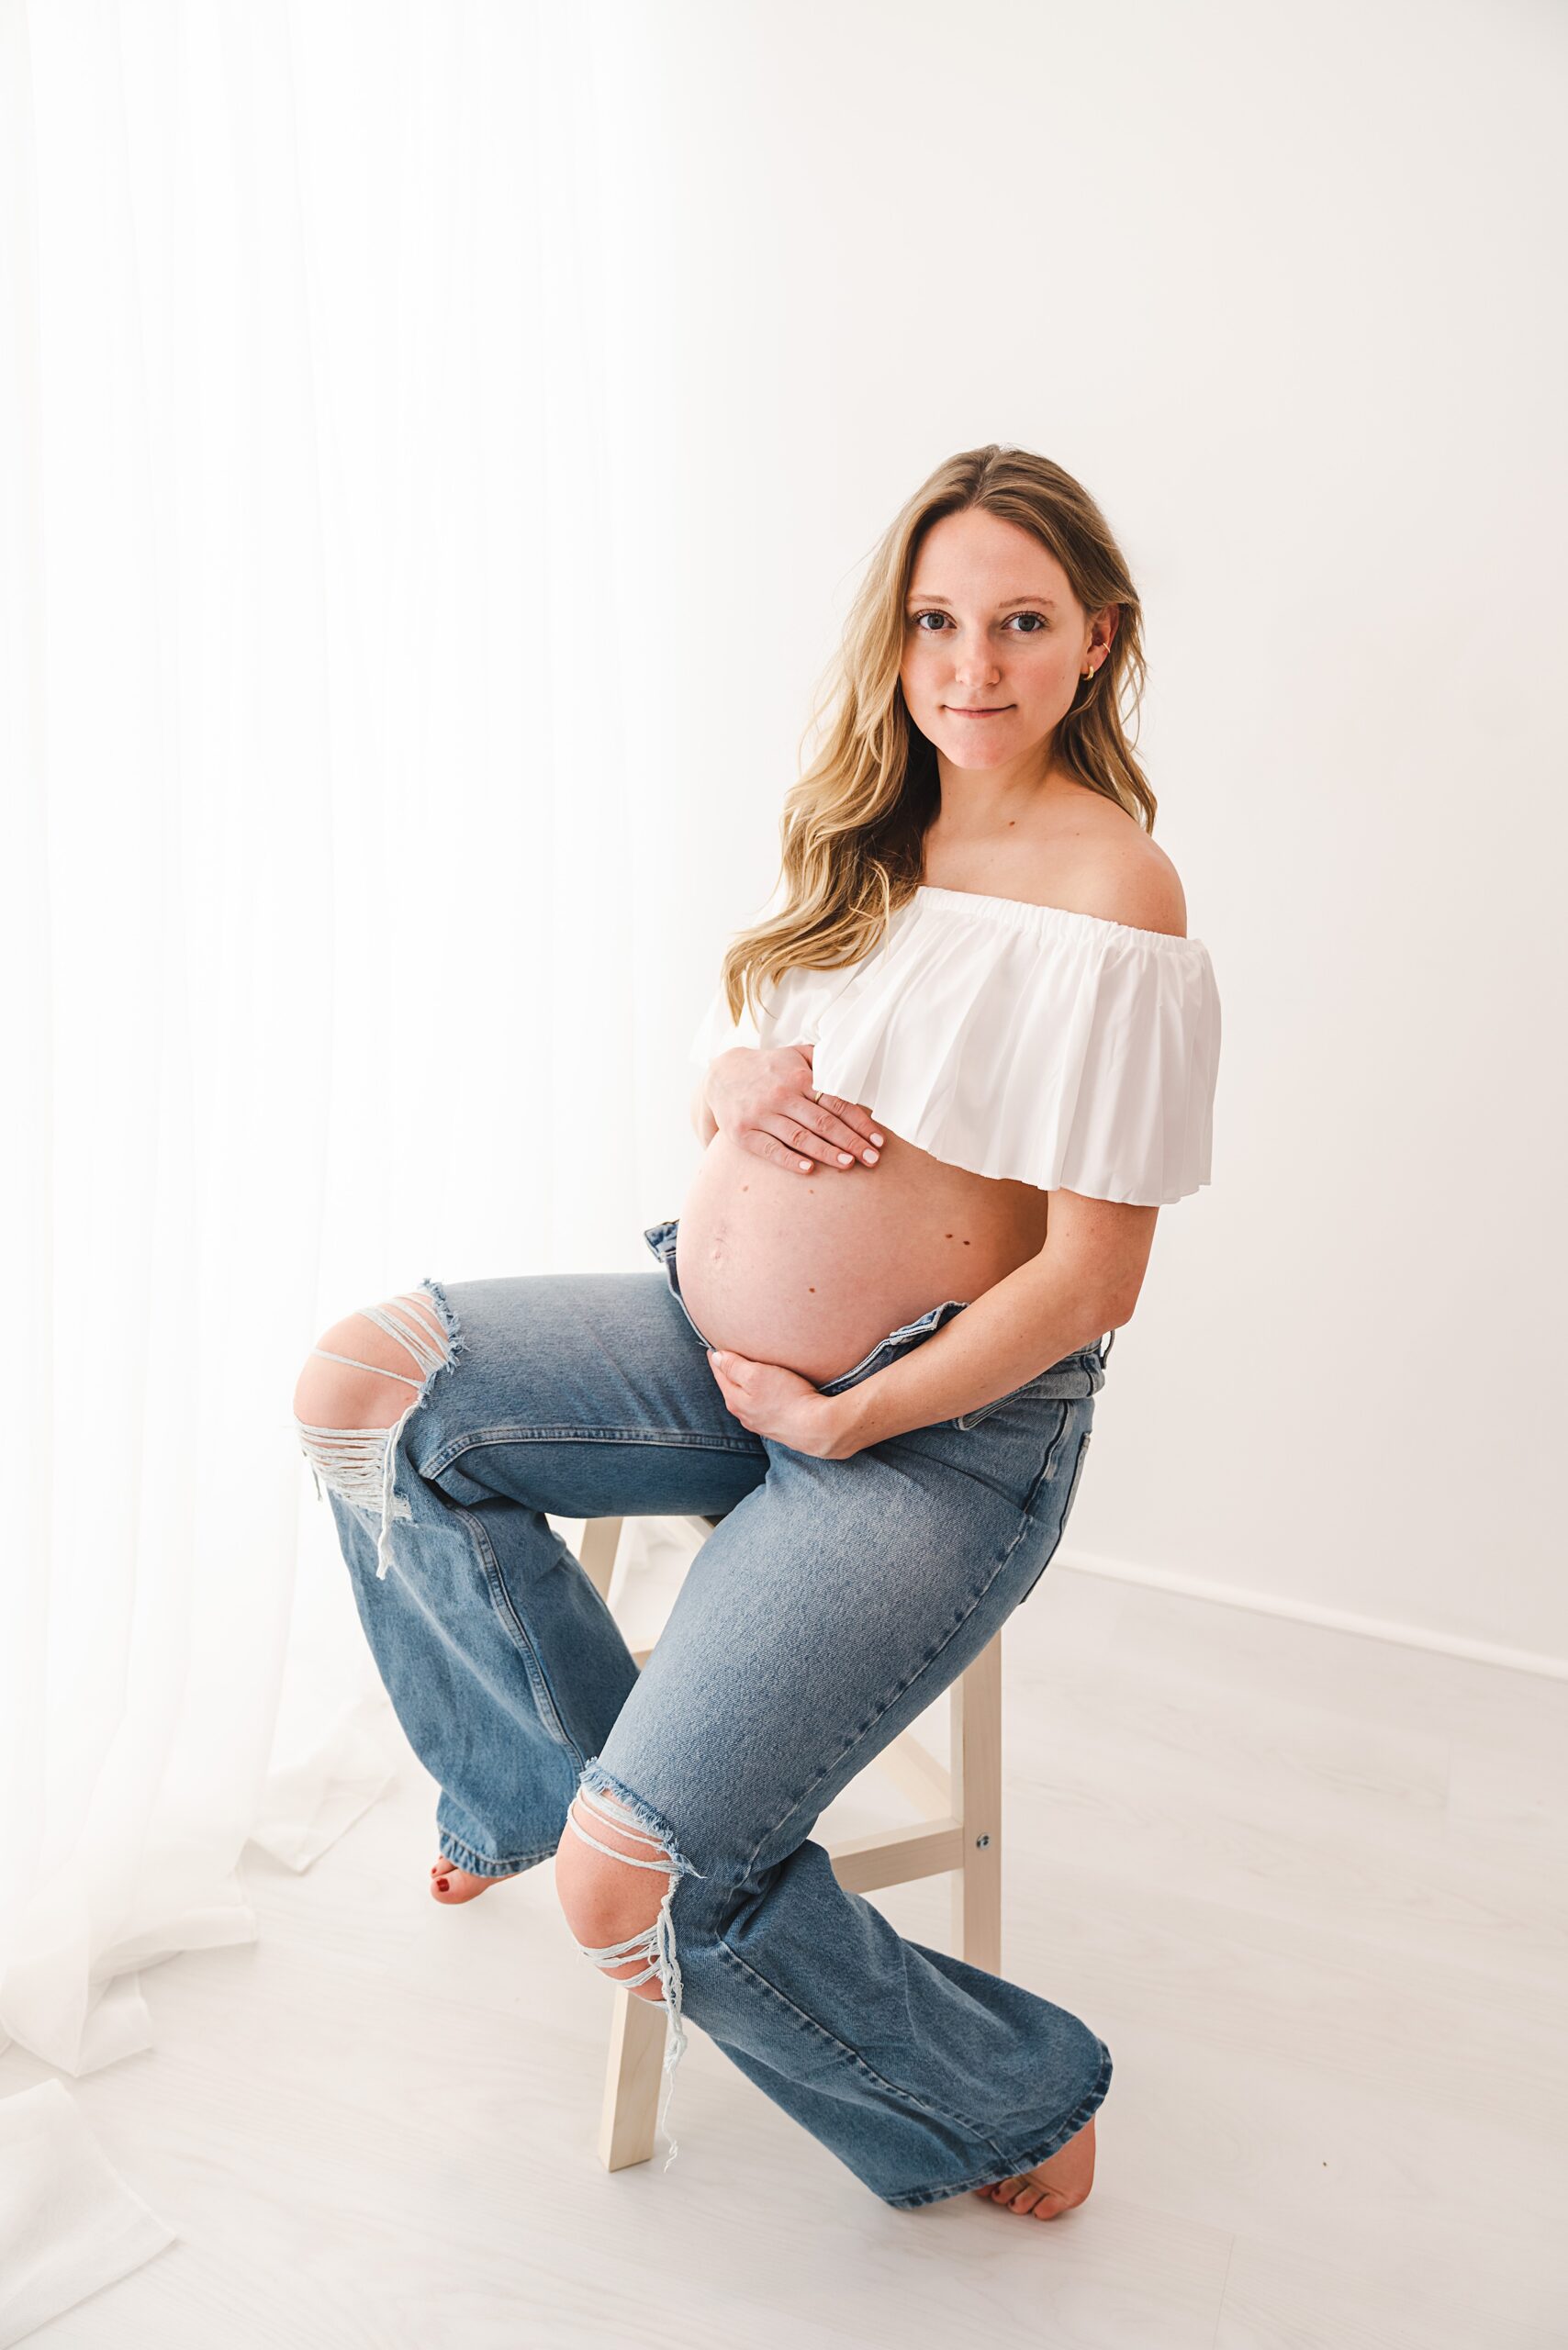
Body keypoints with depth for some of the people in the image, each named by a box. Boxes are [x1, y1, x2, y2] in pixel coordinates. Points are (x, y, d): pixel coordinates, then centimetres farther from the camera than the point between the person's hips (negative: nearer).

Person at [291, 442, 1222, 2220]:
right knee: (365, 1386, -6)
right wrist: (733, 1081, -10)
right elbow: (730, 1076, 15)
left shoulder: (1110, 898, -16)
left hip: (938, 1431, -7)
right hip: (715, 1339, 8)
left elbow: (1095, 1275, -17)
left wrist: (841, 1419, -14)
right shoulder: (873, 834, 8)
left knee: (632, 1892, -15)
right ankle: (559, 1777, 12)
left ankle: (1016, 2100, 13)